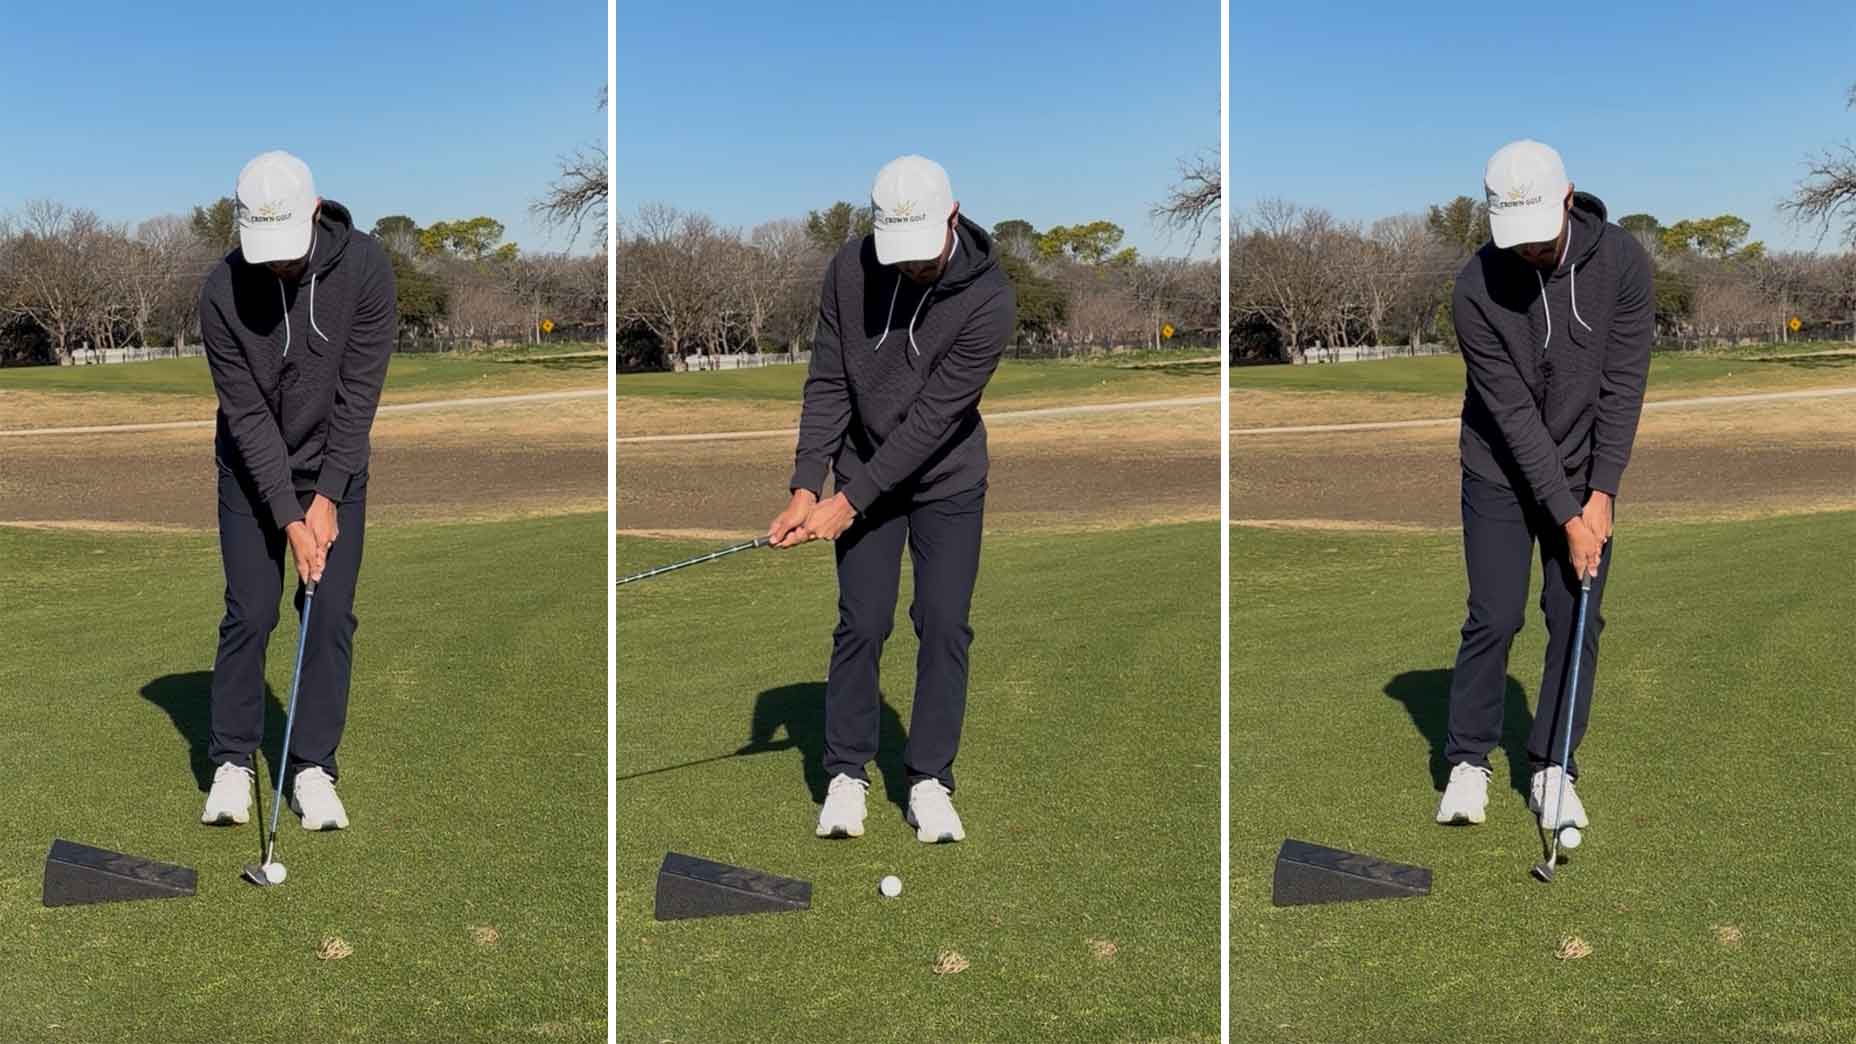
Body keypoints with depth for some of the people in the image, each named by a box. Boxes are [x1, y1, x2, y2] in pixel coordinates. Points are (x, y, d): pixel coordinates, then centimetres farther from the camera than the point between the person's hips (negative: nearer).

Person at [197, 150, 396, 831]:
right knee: (248, 613, -4)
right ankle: (233, 763, 10)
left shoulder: (363, 265, -20)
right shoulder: (222, 292, -21)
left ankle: (313, 769, 5)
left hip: (334, 467, 1)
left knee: (331, 615, -4)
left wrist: (327, 498, -16)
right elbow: (247, 414, -18)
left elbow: (359, 391, -16)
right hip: (252, 471, -1)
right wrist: (290, 519, -22)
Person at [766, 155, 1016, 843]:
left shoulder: (988, 301, -24)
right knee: (861, 625, -3)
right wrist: (806, 487, -17)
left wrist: (849, 500, -25)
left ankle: (929, 781, 8)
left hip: (949, 482, -2)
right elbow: (828, 385, -7)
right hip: (863, 477, 2)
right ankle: (846, 774, 9)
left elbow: (934, 418, -24)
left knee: (944, 625, -4)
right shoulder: (849, 271, -12)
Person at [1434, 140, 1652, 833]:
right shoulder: (1477, 288, -21)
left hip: (1586, 471, 2)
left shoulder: (1621, 260, -16)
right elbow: (1512, 412, -20)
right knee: (1493, 618, -4)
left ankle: (1552, 770, 12)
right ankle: (1469, 762, 12)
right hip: (1500, 471, -2)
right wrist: (1567, 517, -20)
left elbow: (1623, 385, -12)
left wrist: (1600, 495, -15)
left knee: (1577, 620, 1)